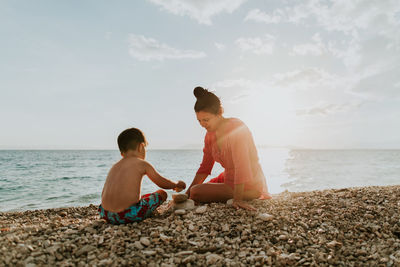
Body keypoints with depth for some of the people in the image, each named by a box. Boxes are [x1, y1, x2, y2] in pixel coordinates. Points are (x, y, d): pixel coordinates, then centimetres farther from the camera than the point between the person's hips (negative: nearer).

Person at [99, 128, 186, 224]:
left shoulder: (114, 166, 18)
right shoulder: (142, 164, 1)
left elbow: (104, 195, 19)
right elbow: (162, 183, 11)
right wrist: (177, 185, 31)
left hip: (106, 215, 6)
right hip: (129, 215, -6)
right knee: (162, 193, 11)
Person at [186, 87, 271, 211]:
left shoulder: (235, 127, -24)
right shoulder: (210, 134, 1)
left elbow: (241, 167, -29)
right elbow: (205, 167, 4)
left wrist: (238, 199, -31)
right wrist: (187, 194, -2)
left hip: (248, 187, -9)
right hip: (228, 179, 9)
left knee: (196, 192, -20)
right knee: (192, 191, 18)